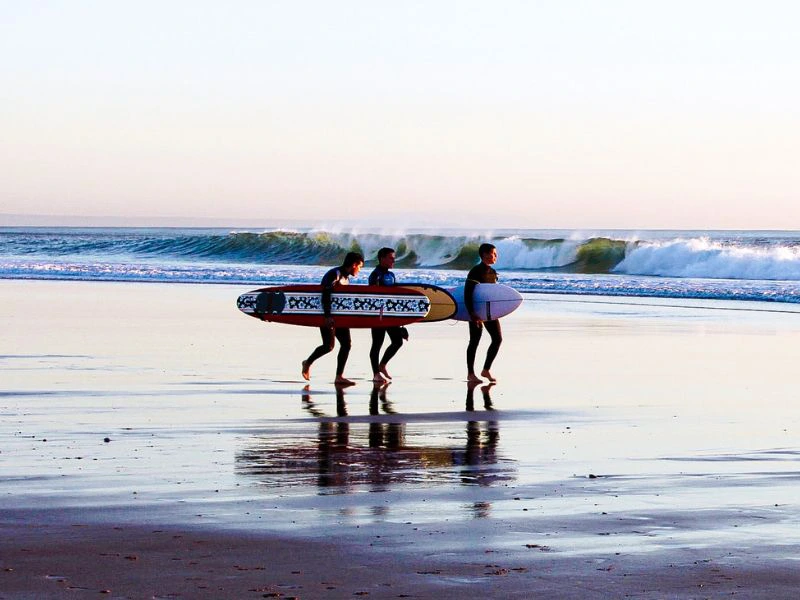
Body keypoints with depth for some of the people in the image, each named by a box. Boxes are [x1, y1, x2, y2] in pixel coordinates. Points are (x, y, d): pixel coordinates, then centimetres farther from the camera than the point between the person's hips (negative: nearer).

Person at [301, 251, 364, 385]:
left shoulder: (346, 278, 14)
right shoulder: (335, 274, -15)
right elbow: (326, 295, -22)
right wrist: (328, 316, -28)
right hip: (328, 316, -9)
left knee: (346, 344, -1)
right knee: (328, 346, -11)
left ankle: (339, 377, 0)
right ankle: (307, 363, 13)